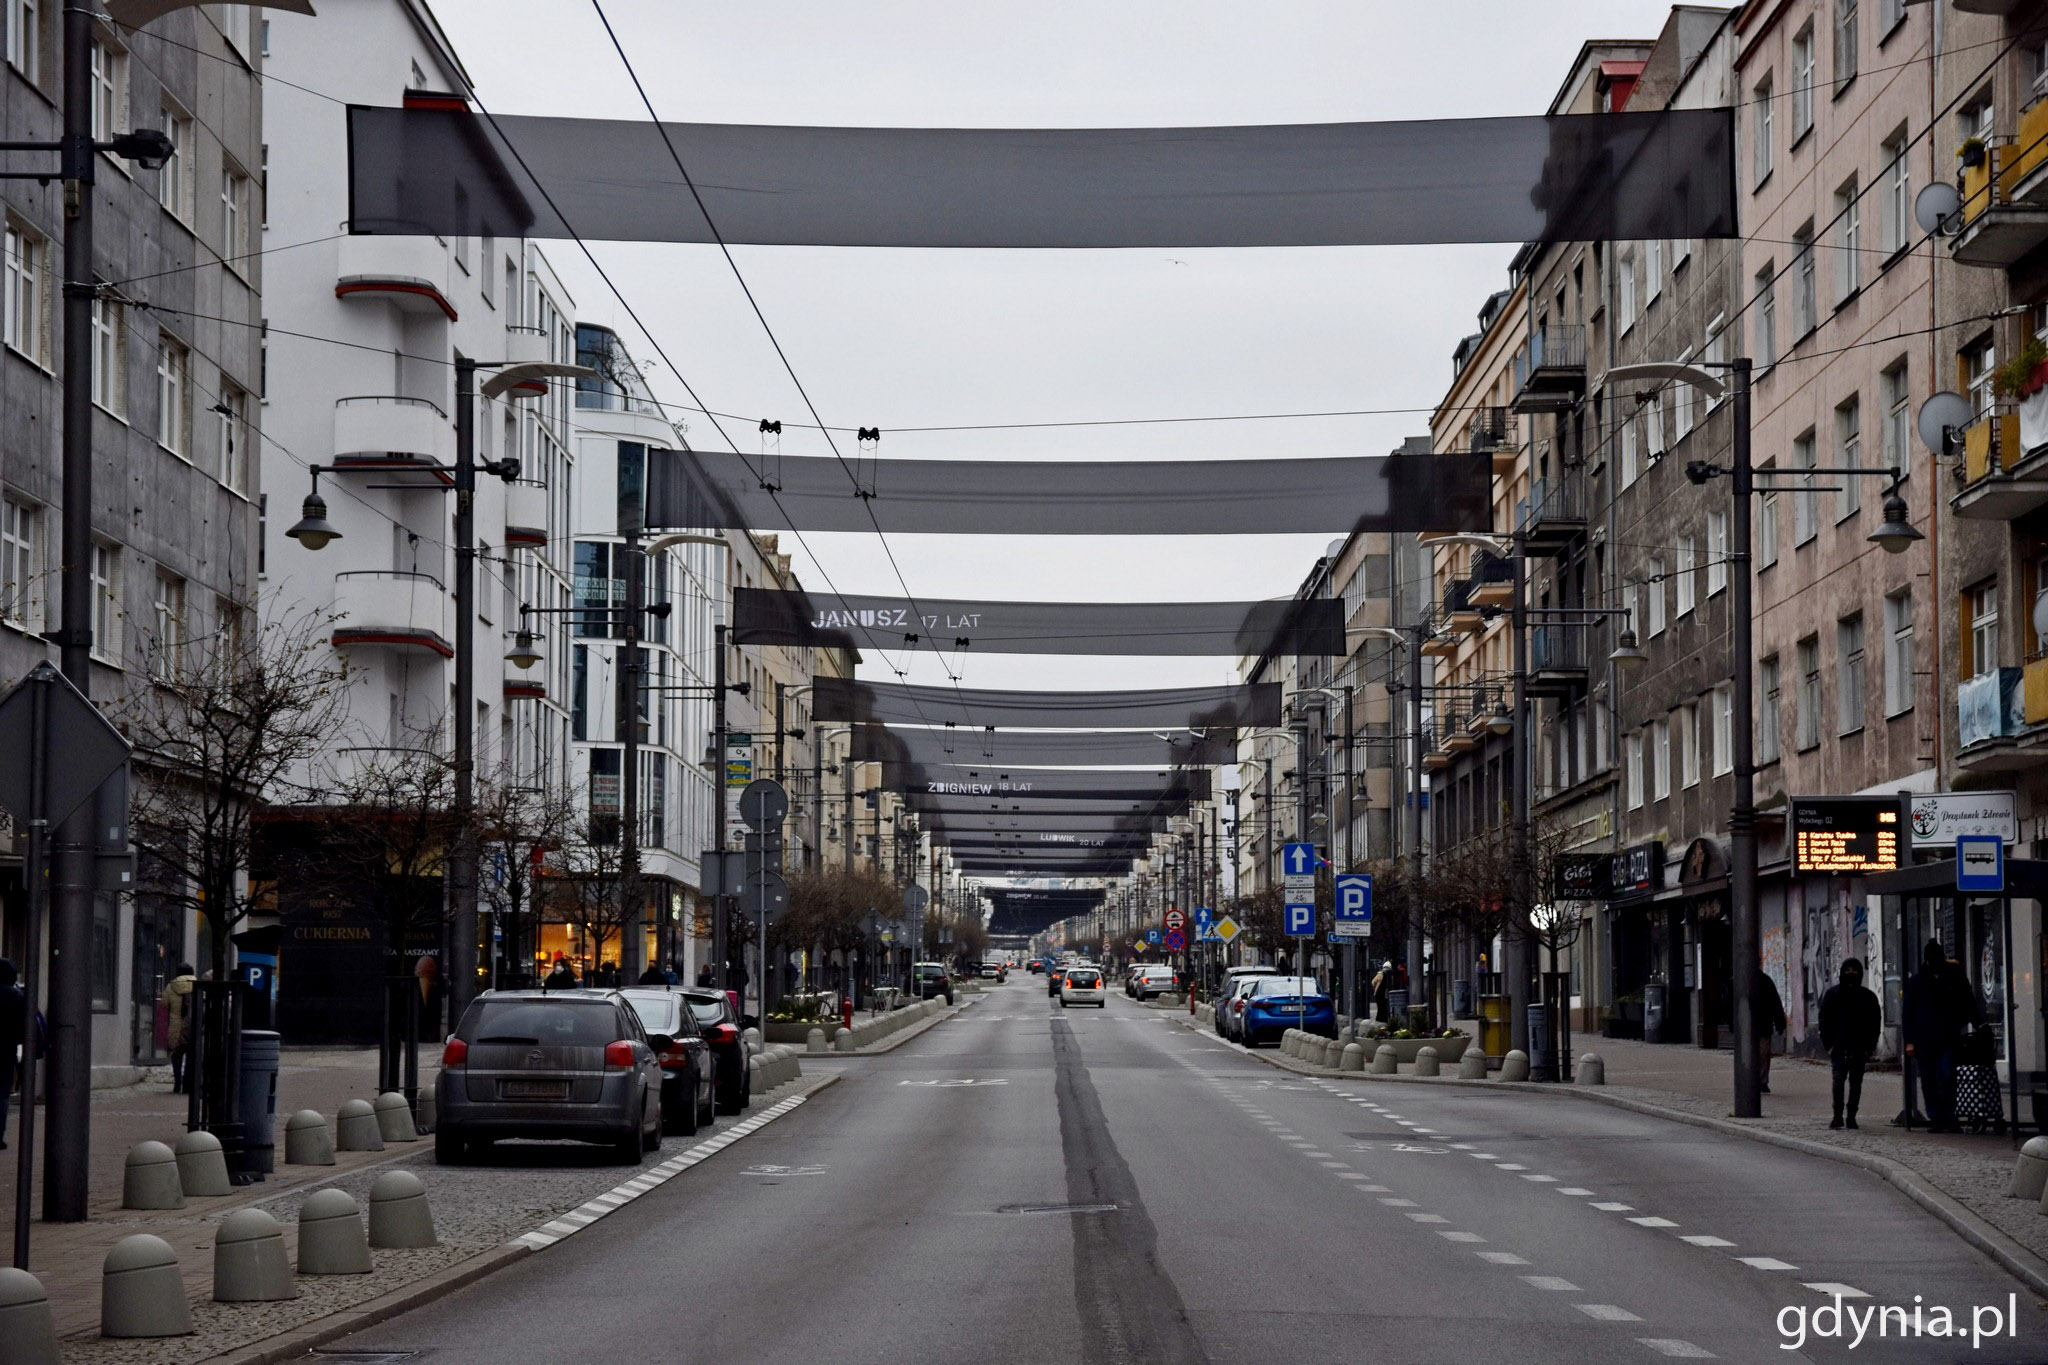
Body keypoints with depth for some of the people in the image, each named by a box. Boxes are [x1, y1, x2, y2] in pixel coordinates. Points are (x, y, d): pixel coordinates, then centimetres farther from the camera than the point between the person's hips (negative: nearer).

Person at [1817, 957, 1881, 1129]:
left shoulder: (1868, 996, 8)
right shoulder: (1833, 994, 7)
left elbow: (1875, 1024, 9)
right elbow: (1824, 1019, 7)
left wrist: (1868, 1047, 1)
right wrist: (1828, 1044, -2)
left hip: (1859, 1049, 1)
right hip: (1839, 1047, -1)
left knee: (1856, 1083, 3)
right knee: (1838, 1080, -12)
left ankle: (1851, 1117, 9)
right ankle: (1838, 1116, -10)